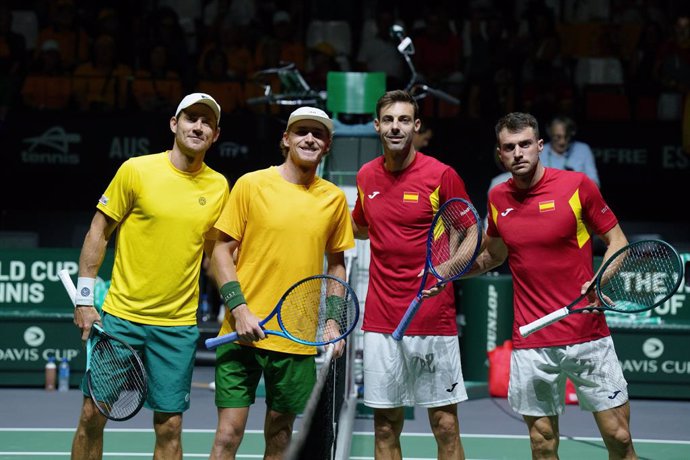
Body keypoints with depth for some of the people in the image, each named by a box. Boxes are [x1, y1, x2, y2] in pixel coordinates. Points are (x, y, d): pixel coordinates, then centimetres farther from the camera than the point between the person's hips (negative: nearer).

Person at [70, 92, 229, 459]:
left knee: (169, 426, 2)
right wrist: (84, 299, -4)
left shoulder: (218, 186, 5)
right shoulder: (136, 170, -4)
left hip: (178, 325, 2)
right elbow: (98, 231, 1)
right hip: (121, 315, -2)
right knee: (93, 416, 0)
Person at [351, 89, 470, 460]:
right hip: (381, 324, 4)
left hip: (434, 321, -4)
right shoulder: (366, 177, 8)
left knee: (446, 426, -2)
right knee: (385, 427, 5)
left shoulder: (442, 175, -6)